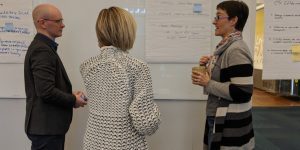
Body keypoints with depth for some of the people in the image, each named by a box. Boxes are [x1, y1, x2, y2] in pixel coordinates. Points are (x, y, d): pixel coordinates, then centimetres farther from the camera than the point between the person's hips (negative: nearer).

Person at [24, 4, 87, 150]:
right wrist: (73, 100, -11)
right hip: (46, 126, -10)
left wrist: (70, 96, 5)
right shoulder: (42, 50, -19)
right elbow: (47, 92, -26)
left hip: (48, 124, 10)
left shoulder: (43, 46, 12)